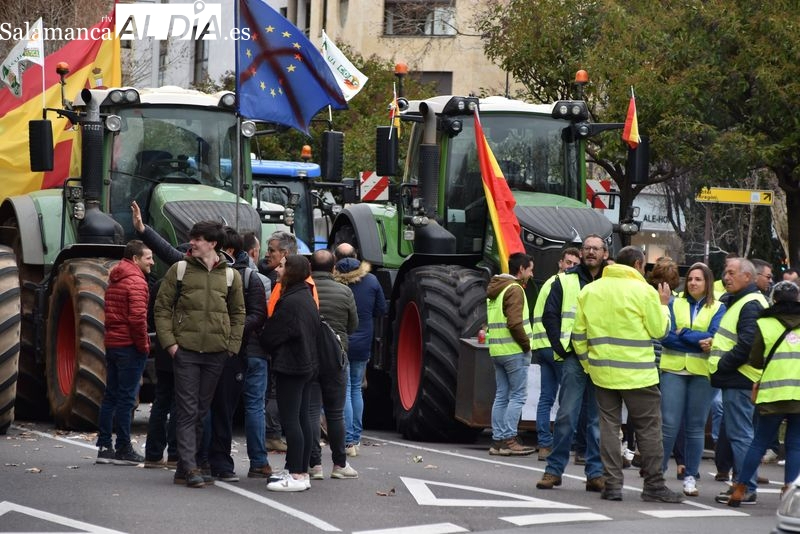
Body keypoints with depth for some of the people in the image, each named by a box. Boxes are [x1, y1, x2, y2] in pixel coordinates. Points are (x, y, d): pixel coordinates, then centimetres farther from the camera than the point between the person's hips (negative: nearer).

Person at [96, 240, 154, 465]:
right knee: (126, 398, -5)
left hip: (112, 343, 9)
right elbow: (137, 317, -23)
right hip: (129, 345, -9)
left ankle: (104, 447, 13)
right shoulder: (136, 281, -14)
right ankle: (123, 450, -2)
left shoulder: (115, 280, 16)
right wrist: (144, 345, -13)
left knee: (111, 396, 12)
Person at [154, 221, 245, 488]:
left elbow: (238, 313, 15)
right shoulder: (179, 270, 3)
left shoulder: (231, 275, 8)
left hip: (216, 353, 2)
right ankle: (190, 468, -10)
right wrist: (169, 342, -6)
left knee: (201, 411, 7)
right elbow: (162, 308, 4)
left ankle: (184, 468, 15)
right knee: (187, 410, -6)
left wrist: (232, 345, 4)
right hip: (186, 349, -2)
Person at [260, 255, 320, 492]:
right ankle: (302, 471, 17)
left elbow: (270, 336, -16)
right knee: (302, 418, 12)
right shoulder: (307, 298, 12)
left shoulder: (290, 302, -18)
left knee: (290, 420, -7)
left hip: (290, 367, -10)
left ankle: (296, 475, -9)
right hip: (307, 364, 10)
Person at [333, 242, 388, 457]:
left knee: (344, 391, 0)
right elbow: (381, 310, 6)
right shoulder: (371, 280, -1)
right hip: (363, 343, 4)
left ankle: (348, 441, -7)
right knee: (356, 388, 17)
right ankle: (356, 438, 19)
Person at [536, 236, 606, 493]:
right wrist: (561, 347, -4)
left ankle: (595, 473, 9)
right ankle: (554, 469, 2)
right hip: (574, 358, -1)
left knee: (599, 418, 5)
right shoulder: (565, 281, 7)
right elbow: (550, 315, 5)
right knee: (566, 415, -5)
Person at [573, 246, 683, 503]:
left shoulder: (589, 291, 7)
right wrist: (663, 305, 11)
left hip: (602, 372, 4)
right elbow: (658, 331, -3)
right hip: (637, 374, -4)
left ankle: (612, 484, 4)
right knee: (649, 428, 3)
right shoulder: (644, 291, -8)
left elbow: (578, 335, 7)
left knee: (609, 425, 8)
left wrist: (588, 363, 16)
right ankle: (654, 486, 4)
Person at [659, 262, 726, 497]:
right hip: (674, 369, 0)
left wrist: (683, 333, -9)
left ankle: (691, 477, 11)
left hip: (702, 372, 0)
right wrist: (699, 342, -11)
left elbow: (714, 337, -9)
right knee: (668, 424, -6)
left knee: (696, 426, 5)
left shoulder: (718, 308, 5)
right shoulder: (675, 304, 8)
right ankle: (657, 471, 3)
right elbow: (666, 336, -4)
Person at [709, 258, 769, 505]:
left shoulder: (751, 305, -14)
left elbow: (747, 344, -23)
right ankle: (743, 484, 18)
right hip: (735, 379, 11)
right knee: (736, 432, 13)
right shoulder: (738, 302, 20)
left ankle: (746, 487, -8)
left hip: (740, 381, -11)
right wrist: (715, 343, 11)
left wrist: (722, 366, -16)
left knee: (740, 433, -9)